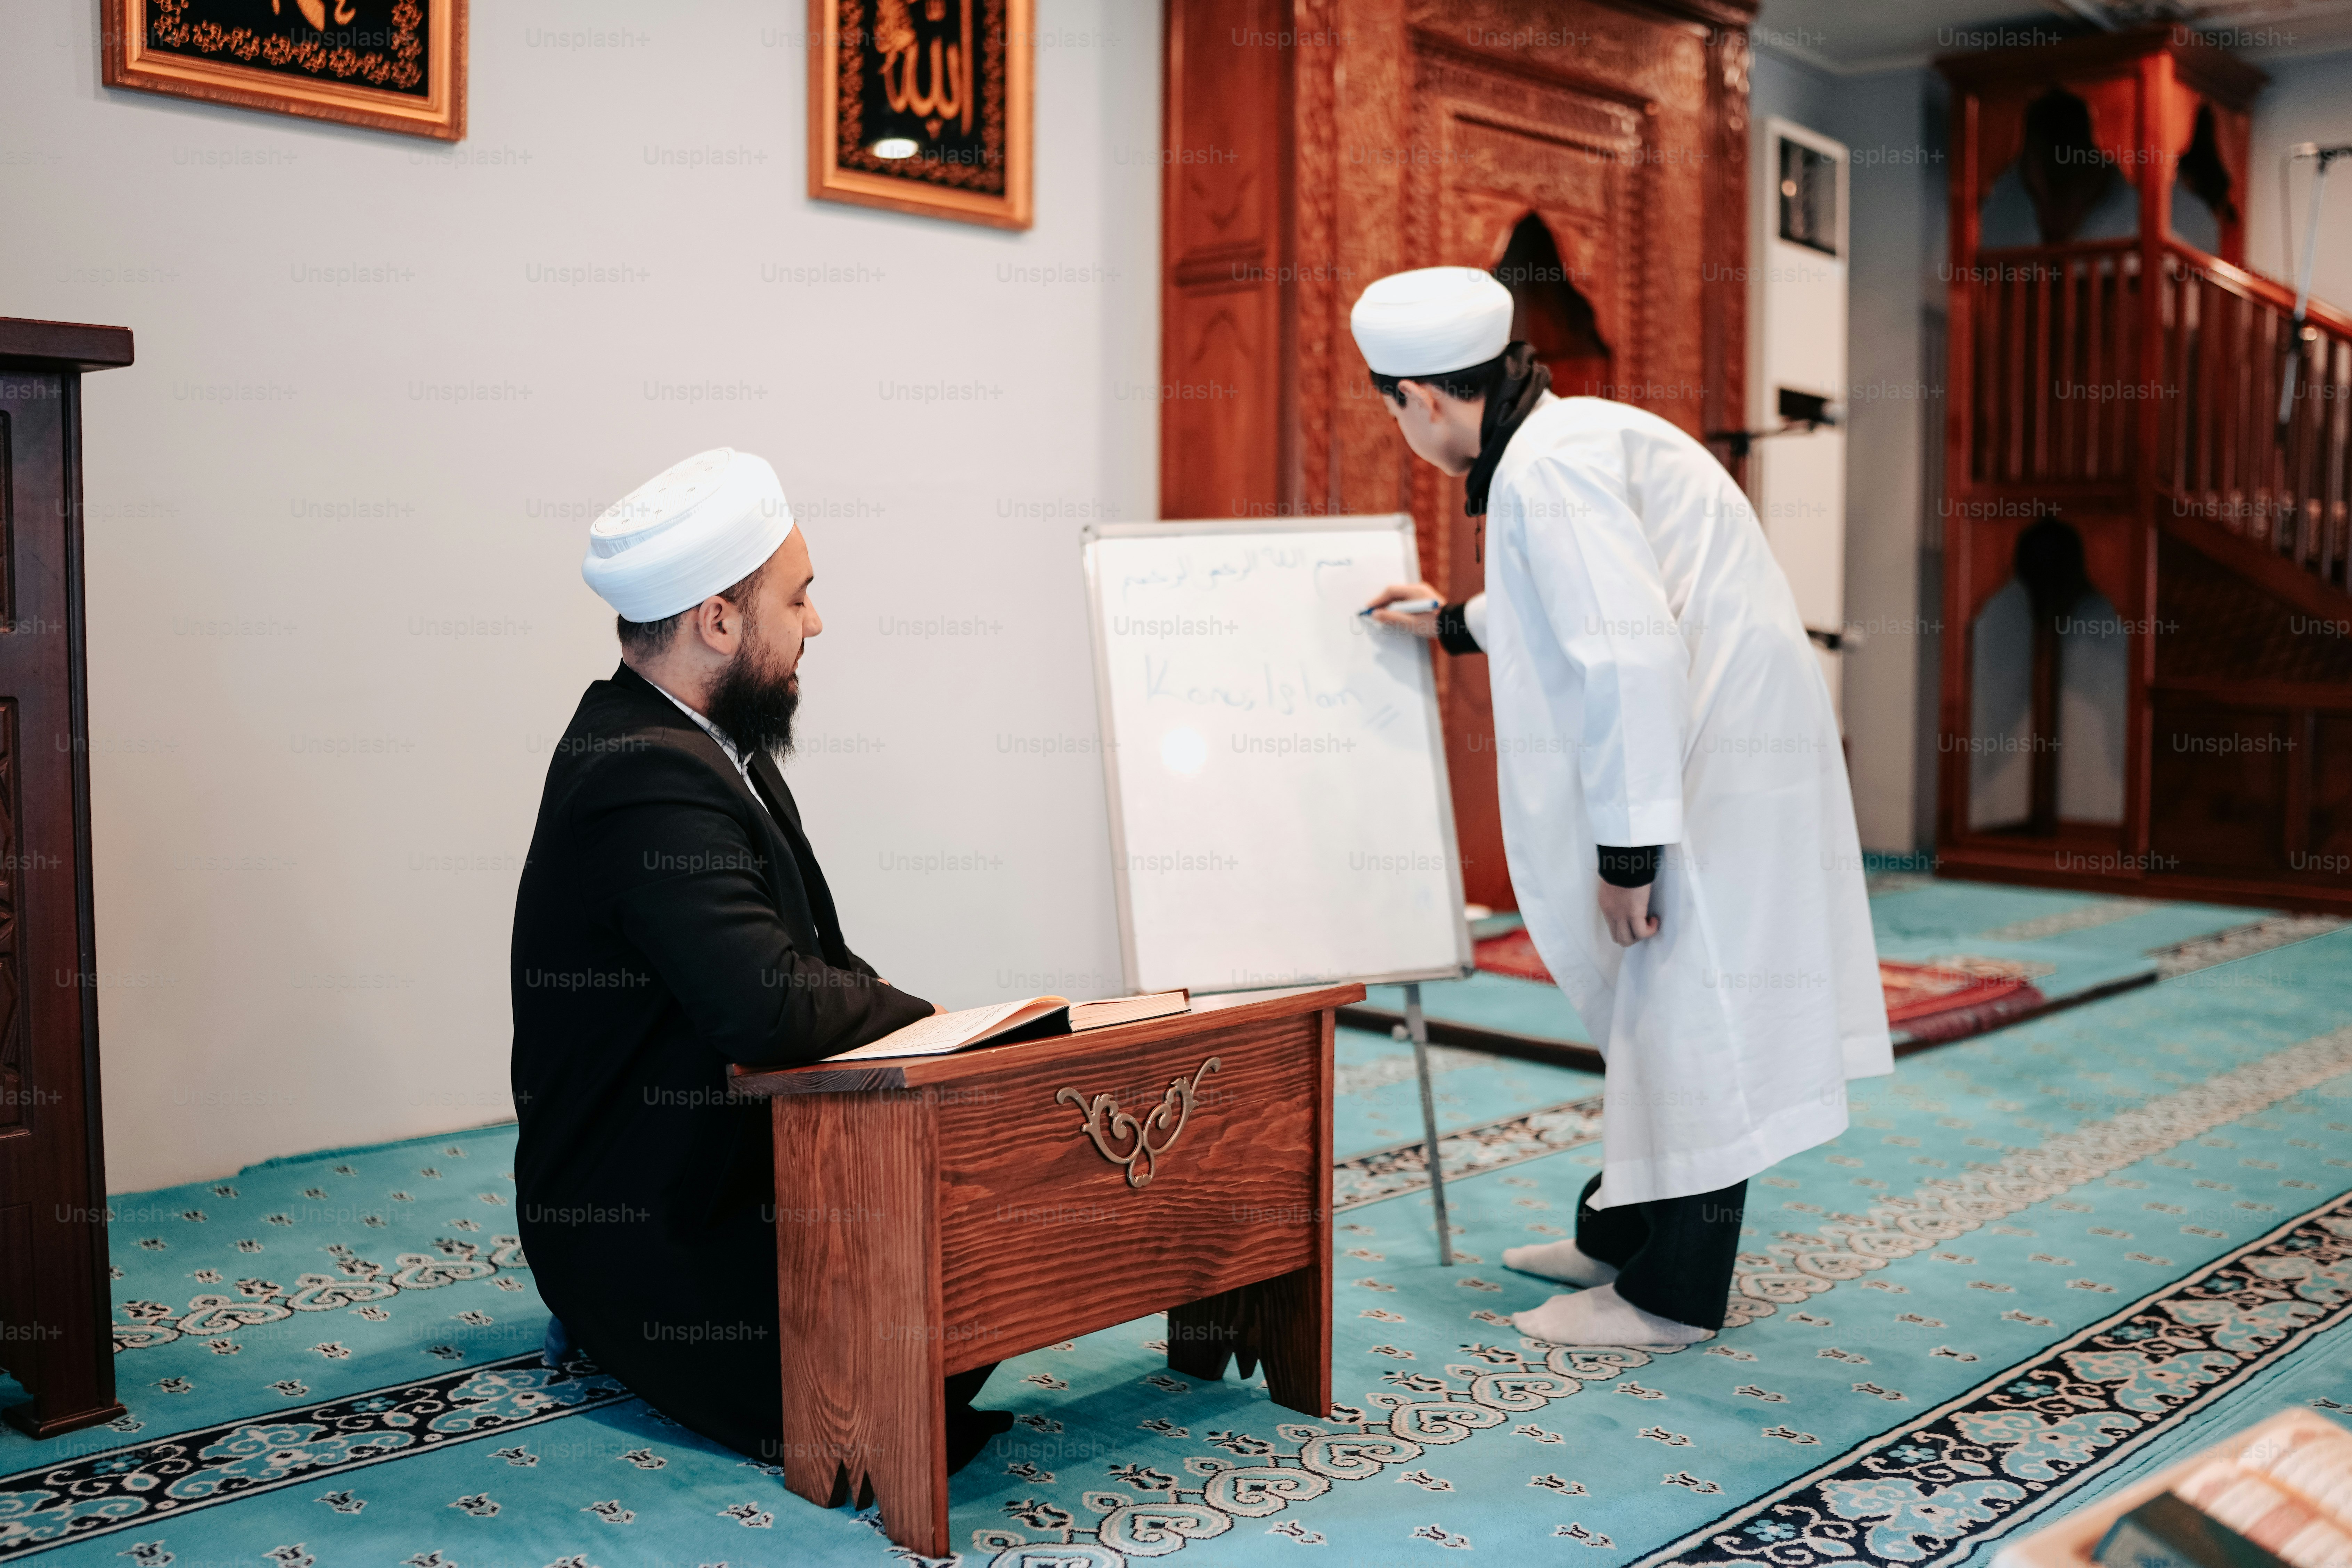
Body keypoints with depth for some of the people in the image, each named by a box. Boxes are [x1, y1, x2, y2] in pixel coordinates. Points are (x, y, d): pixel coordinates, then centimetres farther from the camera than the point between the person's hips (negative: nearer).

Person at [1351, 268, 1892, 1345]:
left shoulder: (1550, 460, -19)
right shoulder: (1564, 438, 14)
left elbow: (1627, 655, -26)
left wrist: (1626, 846, -23)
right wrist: (1455, 622, 43)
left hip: (1711, 759, -11)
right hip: (1702, 740, 11)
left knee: (1684, 1009, -1)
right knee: (1651, 1003, 19)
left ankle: (1670, 1296, 11)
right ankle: (1619, 1233, 34)